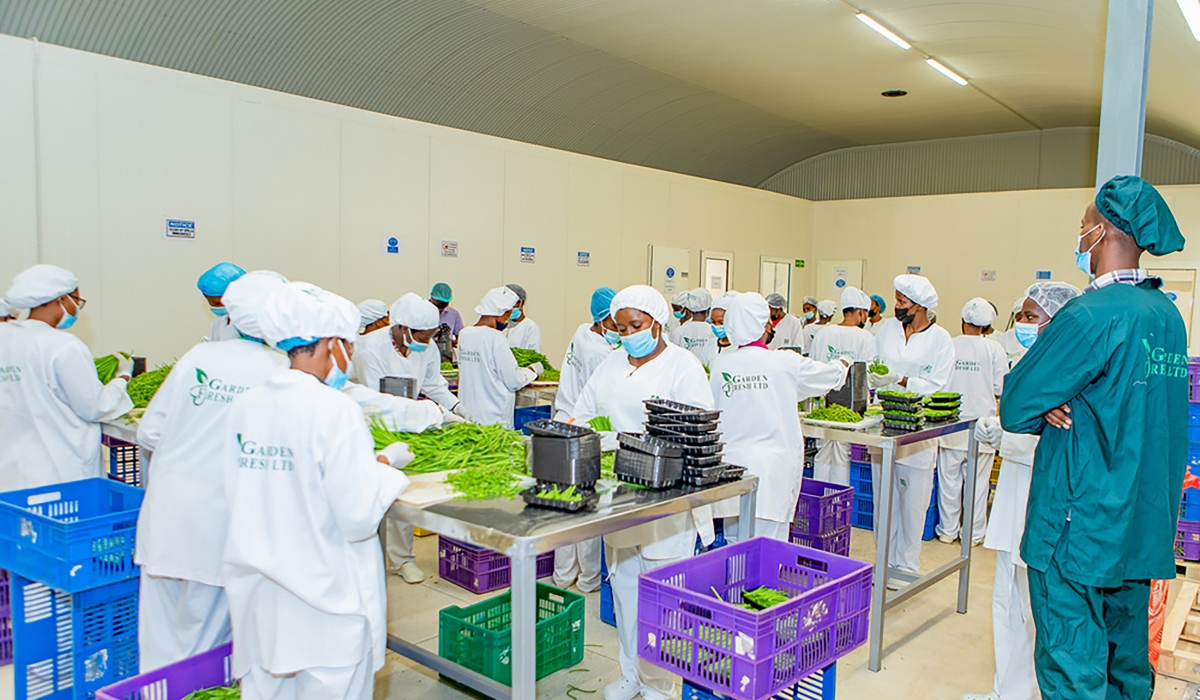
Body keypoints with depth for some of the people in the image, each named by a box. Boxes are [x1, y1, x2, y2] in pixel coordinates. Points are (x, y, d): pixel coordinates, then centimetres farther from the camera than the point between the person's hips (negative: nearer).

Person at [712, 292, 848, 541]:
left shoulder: (722, 364, -2)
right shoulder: (786, 363, -8)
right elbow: (829, 376, 10)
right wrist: (841, 364, 33)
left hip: (733, 461, 3)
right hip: (773, 462, -3)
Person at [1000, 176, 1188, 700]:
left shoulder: (1094, 314, -19)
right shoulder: (1169, 316, 8)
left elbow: (1015, 408, -16)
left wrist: (1048, 411, 3)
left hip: (1080, 533, -8)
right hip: (1143, 527, 8)